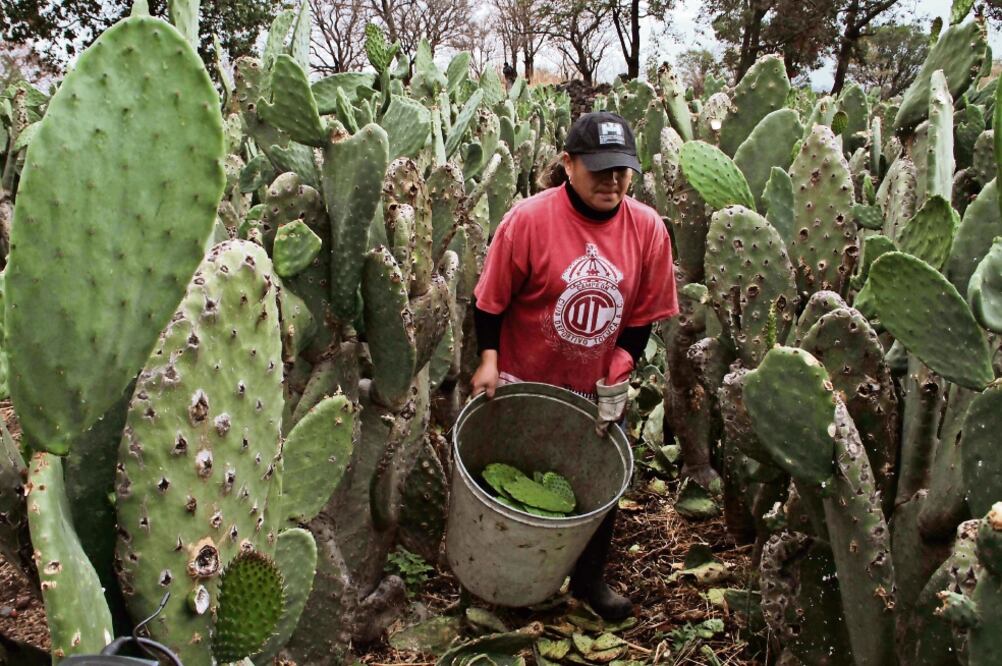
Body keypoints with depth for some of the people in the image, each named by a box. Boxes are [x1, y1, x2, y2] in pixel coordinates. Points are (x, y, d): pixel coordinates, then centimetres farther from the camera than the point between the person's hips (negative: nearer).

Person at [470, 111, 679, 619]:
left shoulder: (648, 228, -11)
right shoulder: (529, 219, -20)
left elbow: (643, 317, -3)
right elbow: (490, 300, -10)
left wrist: (615, 379, -9)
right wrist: (489, 360, -18)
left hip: (598, 390, 3)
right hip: (524, 385, -2)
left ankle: (590, 579, 40)